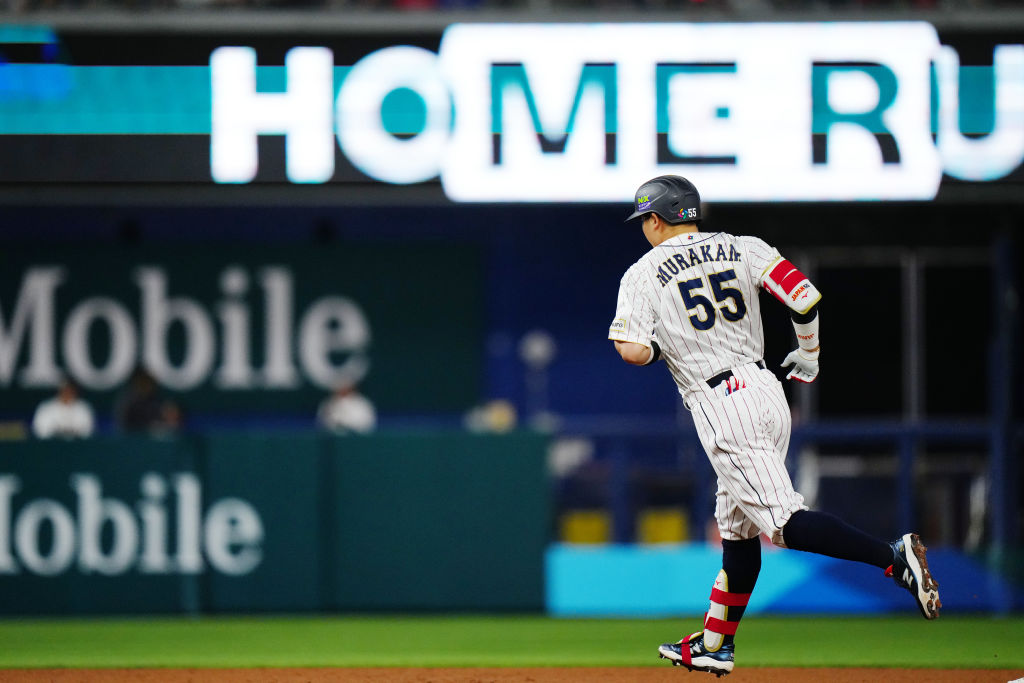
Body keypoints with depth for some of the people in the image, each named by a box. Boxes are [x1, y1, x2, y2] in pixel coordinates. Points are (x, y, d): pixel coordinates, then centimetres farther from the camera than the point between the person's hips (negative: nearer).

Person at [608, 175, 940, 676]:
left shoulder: (643, 274, -1)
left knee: (783, 522, -12)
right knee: (737, 525, 17)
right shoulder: (742, 249, 10)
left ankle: (893, 557, -31)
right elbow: (804, 296, -1)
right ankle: (715, 644, 25)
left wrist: (662, 344, 12)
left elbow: (634, 352, -12)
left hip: (719, 407, -7)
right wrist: (808, 354, 15)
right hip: (767, 390, 7)